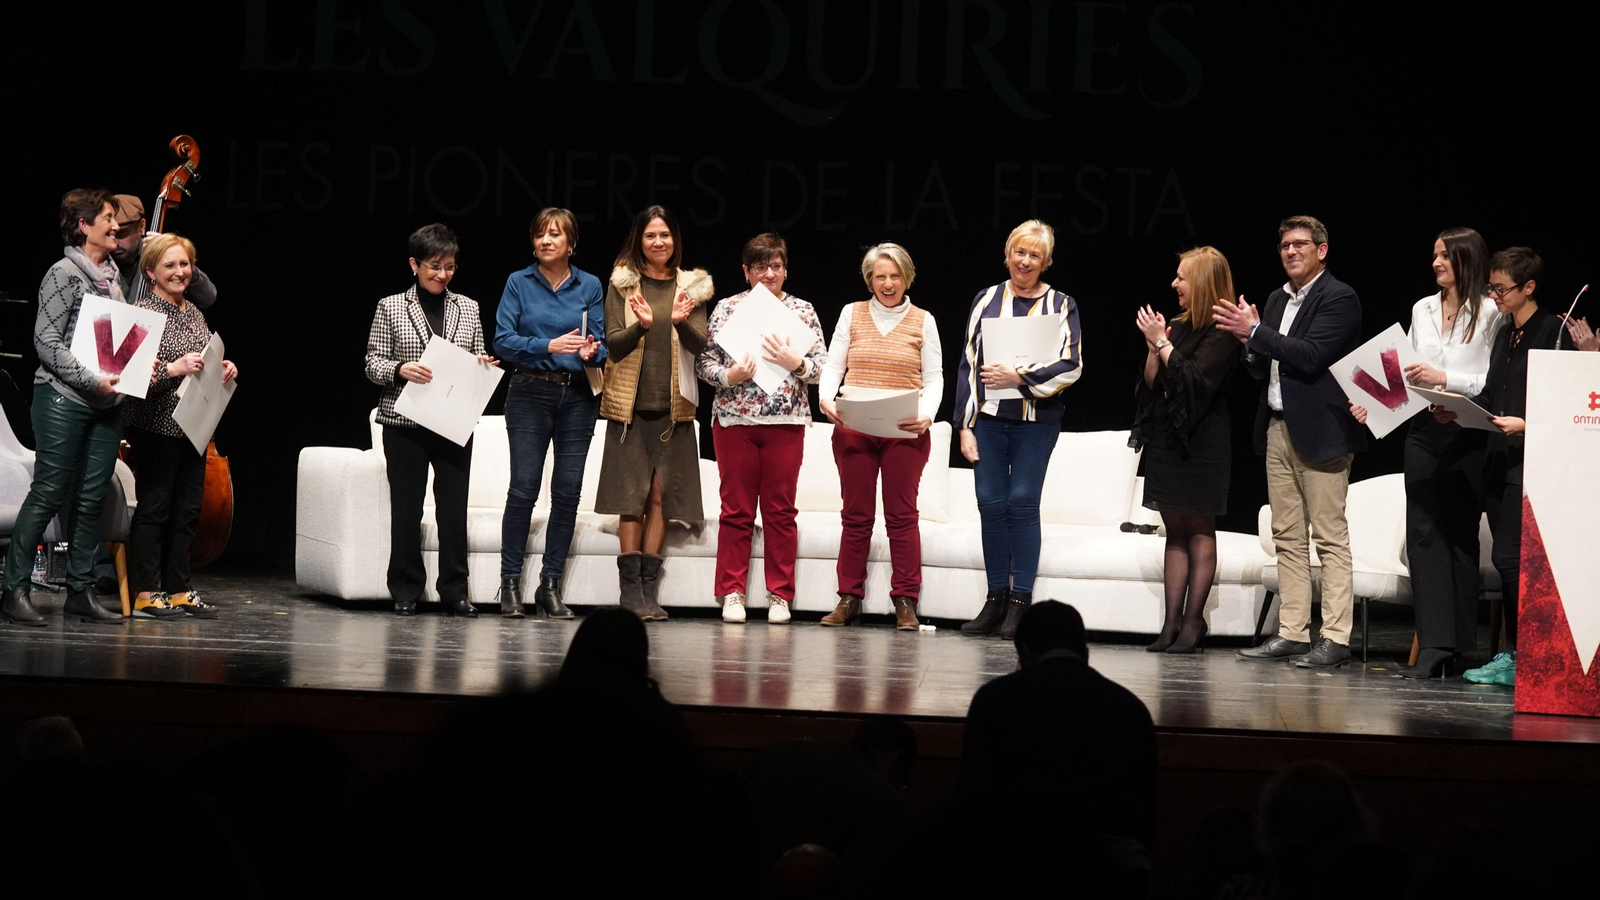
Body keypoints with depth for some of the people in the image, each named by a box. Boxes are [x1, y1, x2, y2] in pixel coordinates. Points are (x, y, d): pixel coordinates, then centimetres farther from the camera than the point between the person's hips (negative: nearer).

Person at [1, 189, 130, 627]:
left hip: (106, 405, 7)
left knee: (91, 498, 7)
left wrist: (136, 369, 4)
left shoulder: (112, 274, 13)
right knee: (48, 494, -6)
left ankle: (80, 591, 13)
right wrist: (92, 379, -19)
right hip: (63, 399, -7)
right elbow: (46, 341, -13)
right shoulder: (64, 274, -9)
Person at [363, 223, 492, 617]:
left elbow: (479, 360, 18)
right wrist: (400, 369, -17)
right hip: (405, 422, -2)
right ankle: (406, 592, 9)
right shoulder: (391, 307, 4)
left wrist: (482, 366, -4)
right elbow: (372, 363, 2)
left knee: (454, 505, -1)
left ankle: (455, 591, 5)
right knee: (406, 506, 1)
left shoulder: (467, 308, 13)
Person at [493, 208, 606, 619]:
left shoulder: (589, 286, 9)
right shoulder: (519, 283, 4)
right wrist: (549, 345, -18)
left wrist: (592, 352, -15)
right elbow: (503, 341, -4)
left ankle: (550, 585, 6)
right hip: (531, 392, -2)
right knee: (524, 487, -8)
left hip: (578, 396, 2)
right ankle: (510, 582, -1)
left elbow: (600, 343, 9)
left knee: (568, 490, 0)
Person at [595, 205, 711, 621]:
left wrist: (681, 322, -22)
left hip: (673, 406, 1)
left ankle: (650, 590, 3)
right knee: (632, 495, -4)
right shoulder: (622, 285, 4)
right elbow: (613, 346, -3)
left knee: (661, 494, 0)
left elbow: (700, 345, -1)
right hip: (630, 404, -1)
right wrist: (641, 325, -22)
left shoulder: (691, 287, 8)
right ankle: (631, 590, -3)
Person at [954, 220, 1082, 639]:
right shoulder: (987, 300, 11)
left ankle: (1020, 603, -3)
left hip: (1036, 420, -2)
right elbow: (968, 364, 10)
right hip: (989, 418, 2)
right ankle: (996, 599, 7)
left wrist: (1021, 377, -12)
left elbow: (1070, 367, -2)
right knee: (991, 503, 0)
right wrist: (965, 424, 5)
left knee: (1023, 502, -7)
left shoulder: (1060, 305, 5)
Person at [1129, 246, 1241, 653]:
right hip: (1167, 437, 8)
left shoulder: (1220, 334, -10)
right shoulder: (1179, 327, 13)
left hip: (1201, 440, -8)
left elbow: (1193, 380, -20)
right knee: (1175, 531, 6)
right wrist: (1153, 346, -3)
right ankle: (1172, 624, 6)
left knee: (1199, 528, -3)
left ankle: (1193, 623, -2)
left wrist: (1161, 343, -14)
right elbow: (1151, 383, 13)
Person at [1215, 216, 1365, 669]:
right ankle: (1292, 632, 12)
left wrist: (1255, 332, -14)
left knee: (1330, 537, -6)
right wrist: (1252, 342, 0)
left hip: (1319, 430, -8)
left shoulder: (1339, 299, -8)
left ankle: (1335, 637, -6)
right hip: (1279, 427, 8)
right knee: (1287, 537, 9)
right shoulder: (1278, 299, 18)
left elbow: (1311, 356, -19)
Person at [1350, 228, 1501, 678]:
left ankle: (1456, 646, 5)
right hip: (1423, 431, 5)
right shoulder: (1423, 309, 15)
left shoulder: (1490, 313, -3)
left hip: (1467, 436, -5)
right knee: (1423, 532, -4)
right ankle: (1434, 645, -7)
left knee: (1460, 535, 0)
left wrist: (1445, 379, -18)